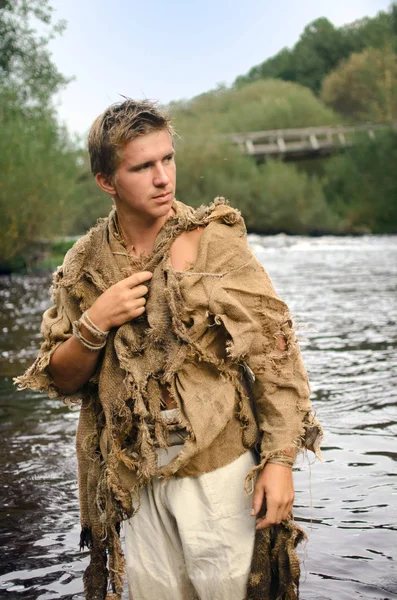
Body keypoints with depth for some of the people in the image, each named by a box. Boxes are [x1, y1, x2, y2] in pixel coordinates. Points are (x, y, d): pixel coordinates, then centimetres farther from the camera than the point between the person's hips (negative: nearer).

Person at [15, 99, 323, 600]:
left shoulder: (215, 240, -9)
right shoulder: (84, 266, 1)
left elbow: (274, 352, -9)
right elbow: (61, 381, 5)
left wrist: (280, 460, -14)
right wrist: (96, 324, -14)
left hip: (218, 467, -3)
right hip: (130, 479, 3)